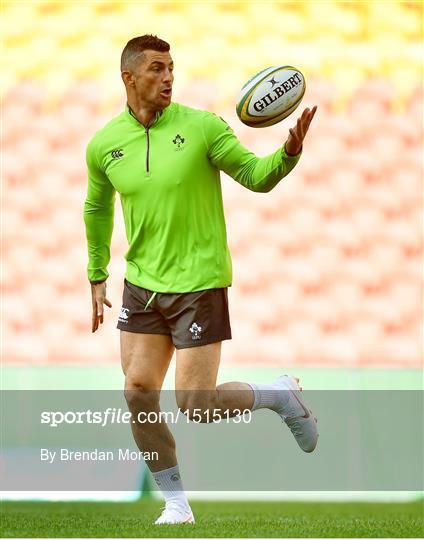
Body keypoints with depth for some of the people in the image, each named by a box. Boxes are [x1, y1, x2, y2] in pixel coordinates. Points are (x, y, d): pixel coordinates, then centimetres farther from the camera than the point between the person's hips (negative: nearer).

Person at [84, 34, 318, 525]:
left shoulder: (201, 127, -9)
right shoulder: (103, 146, 1)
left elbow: (256, 176, -6)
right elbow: (97, 209, 19)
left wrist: (289, 151, -26)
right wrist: (97, 278, 21)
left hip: (199, 283, -4)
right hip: (142, 284, 4)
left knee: (194, 405, -9)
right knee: (138, 394, -1)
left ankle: (280, 396, 19)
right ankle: (176, 504, 14)